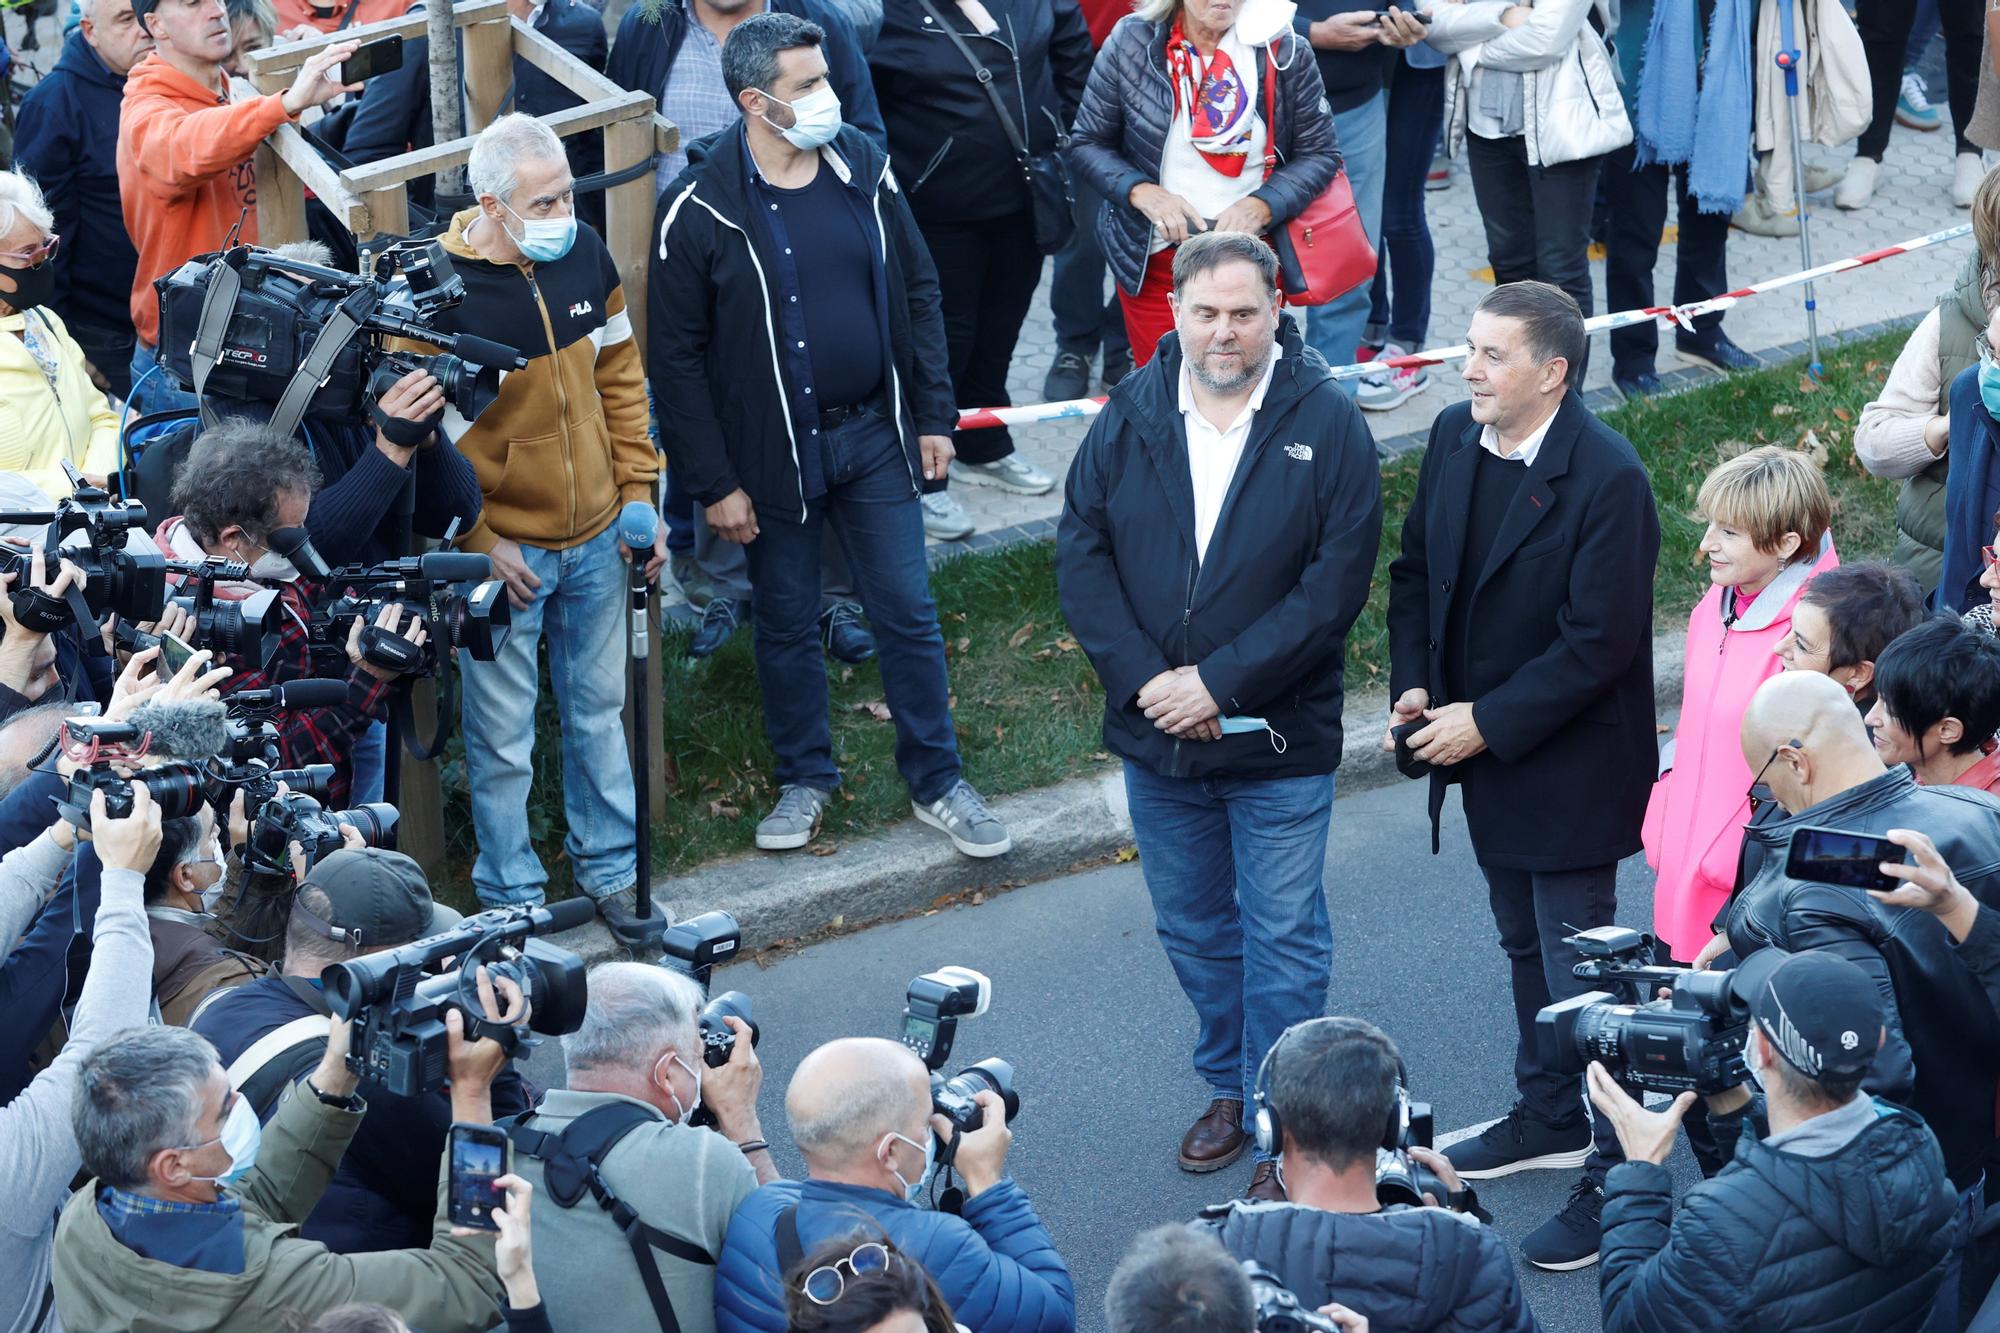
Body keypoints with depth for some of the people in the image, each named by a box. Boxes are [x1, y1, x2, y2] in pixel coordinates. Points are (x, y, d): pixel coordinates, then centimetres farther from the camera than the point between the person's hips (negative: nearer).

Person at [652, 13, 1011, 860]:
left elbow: (917, 292, 8)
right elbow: (677, 356, -9)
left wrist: (933, 416, 5)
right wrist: (713, 484, -10)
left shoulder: (864, 170, -3)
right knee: (786, 624, 12)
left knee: (909, 614, 7)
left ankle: (935, 782, 20)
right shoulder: (701, 209, -14)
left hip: (874, 436, 3)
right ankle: (805, 779, 31)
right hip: (774, 454, -3)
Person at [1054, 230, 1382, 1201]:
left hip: (1279, 741, -4)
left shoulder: (1325, 425, -10)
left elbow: (1337, 580, -15)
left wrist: (1222, 682, -19)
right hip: (1156, 732, 4)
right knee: (1193, 928, 18)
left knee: (1283, 937, 4)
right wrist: (1144, 681, -13)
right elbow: (1081, 554, -2)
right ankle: (1229, 1089, 37)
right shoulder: (1131, 417, -1)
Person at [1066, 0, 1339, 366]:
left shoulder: (1284, 50, -5)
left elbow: (1319, 154, 1)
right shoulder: (1132, 43, -4)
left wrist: (1262, 205, -18)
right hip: (1153, 258, 0)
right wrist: (1142, 192, -16)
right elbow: (1086, 144, 2)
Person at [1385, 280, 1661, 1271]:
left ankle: (1615, 1182, 10)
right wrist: (1414, 684, -3)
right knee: (1526, 946, 24)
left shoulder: (1607, 481, -25)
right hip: (1481, 753, 8)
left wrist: (1484, 725, -21)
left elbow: (1598, 643, -24)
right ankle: (1548, 1121, 43)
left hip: (1567, 771, -8)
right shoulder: (1455, 438, -2)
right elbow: (1418, 567, 11)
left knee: (1580, 975, -1)